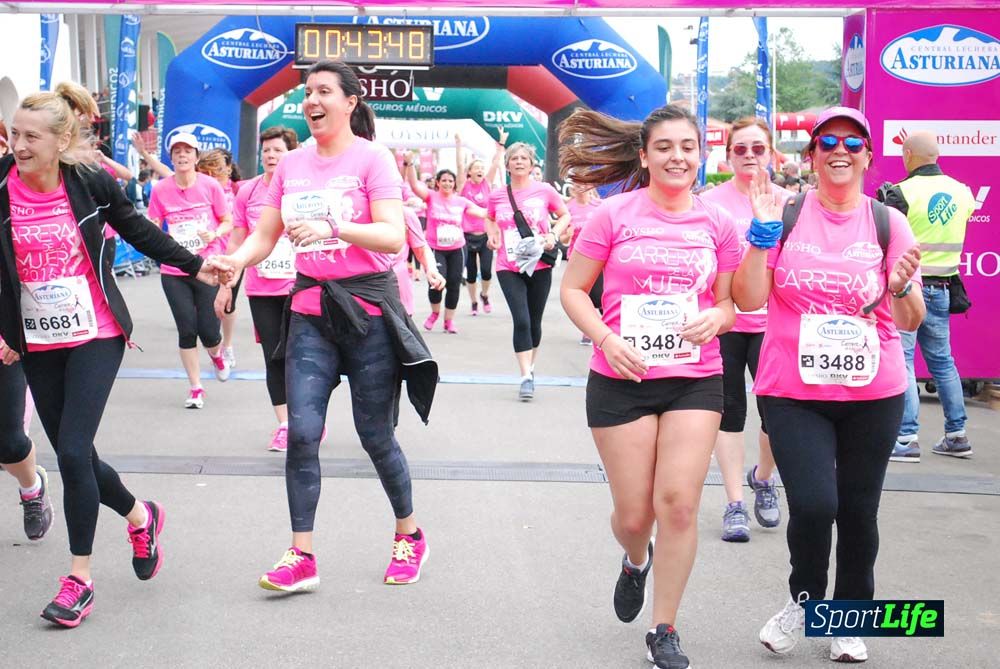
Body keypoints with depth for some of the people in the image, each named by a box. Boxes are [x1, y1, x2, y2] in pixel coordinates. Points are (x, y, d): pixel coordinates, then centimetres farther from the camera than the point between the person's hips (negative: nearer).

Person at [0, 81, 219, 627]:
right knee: (72, 453, 8)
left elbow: (138, 231, 8)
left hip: (95, 336, -3)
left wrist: (194, 266, 11)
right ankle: (139, 516, 37)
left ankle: (79, 580, 0)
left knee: (73, 452, -12)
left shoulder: (91, 183, -9)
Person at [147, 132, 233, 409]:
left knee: (208, 331, -3)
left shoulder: (210, 186, -4)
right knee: (186, 330, 0)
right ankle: (196, 388, 16)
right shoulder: (160, 189, -1)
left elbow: (228, 222, 5)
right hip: (174, 272, 1)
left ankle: (216, 354, 35)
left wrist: (214, 233, -15)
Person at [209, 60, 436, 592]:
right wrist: (237, 260, -13)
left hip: (367, 308, -4)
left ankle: (409, 535, 26)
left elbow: (393, 236, -18)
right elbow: (264, 235, 9)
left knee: (375, 437, 4)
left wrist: (331, 228, -33)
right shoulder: (292, 164, 9)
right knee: (302, 433, -6)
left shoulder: (372, 158, -7)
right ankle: (301, 557, 1)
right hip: (310, 309, 4)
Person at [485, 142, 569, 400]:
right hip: (508, 268, 0)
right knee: (521, 320, -12)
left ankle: (531, 368, 31)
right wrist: (492, 234, 0)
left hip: (539, 266, 0)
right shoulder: (497, 196, 1)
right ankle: (526, 377, -10)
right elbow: (489, 219, 21)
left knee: (534, 322, 10)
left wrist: (554, 235, -10)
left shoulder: (544, 191, -4)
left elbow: (565, 215, 8)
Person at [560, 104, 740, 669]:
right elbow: (573, 290, 0)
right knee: (634, 515, 5)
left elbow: (729, 301, 12)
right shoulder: (615, 214, -4)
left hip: (695, 381, 1)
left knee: (679, 504, -7)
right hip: (622, 381, -1)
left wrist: (714, 318, -12)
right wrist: (607, 340, -15)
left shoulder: (717, 223, 3)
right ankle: (636, 561, 44)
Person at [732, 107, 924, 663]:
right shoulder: (786, 213, -1)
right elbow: (750, 300, -5)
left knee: (858, 511, 9)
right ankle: (804, 599, 15)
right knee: (813, 505, -15)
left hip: (873, 395, 2)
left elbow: (910, 322, 2)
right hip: (794, 393, -2)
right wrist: (763, 232, -14)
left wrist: (902, 288, -19)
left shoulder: (888, 223, 1)